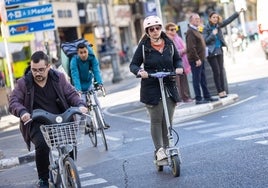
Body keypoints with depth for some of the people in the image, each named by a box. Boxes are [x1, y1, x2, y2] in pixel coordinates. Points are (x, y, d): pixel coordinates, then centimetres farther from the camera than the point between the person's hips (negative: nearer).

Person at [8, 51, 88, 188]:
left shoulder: (58, 78, 8)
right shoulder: (23, 83, 3)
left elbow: (71, 94, 10)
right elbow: (13, 102, -2)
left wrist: (80, 105, -11)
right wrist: (22, 112, -24)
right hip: (36, 124, -2)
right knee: (42, 145, -30)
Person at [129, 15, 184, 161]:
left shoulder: (169, 44, 7)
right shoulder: (143, 47, -2)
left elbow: (177, 59, 19)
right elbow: (133, 65, 0)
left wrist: (179, 67, -3)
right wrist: (139, 71, -22)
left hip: (169, 87, 3)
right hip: (151, 88, -3)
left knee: (168, 120, 4)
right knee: (156, 120, -3)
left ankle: (167, 148, 12)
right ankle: (159, 150, 1)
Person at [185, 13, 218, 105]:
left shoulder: (196, 30, 18)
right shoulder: (190, 32, -15)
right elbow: (191, 47, -22)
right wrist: (197, 59, -23)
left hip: (200, 58, 10)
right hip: (195, 60, -10)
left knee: (203, 79, 15)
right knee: (197, 79, -5)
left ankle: (207, 96, 22)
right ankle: (198, 99, -1)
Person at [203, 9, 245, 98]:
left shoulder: (218, 25, 6)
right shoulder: (206, 28, -8)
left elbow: (228, 20, 7)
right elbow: (205, 41, -14)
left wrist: (238, 13, 4)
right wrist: (213, 34, -20)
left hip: (219, 51, 6)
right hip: (211, 53, -6)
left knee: (221, 71, 5)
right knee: (216, 72, -6)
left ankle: (223, 90, 6)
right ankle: (220, 92, -3)